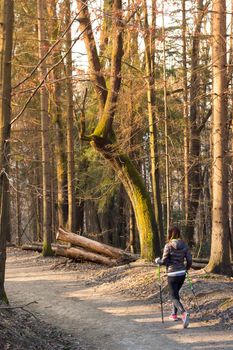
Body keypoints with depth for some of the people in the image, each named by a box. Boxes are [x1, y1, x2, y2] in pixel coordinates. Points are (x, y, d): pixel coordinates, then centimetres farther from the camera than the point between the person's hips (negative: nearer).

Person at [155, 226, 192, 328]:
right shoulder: (184, 245, 1)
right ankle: (174, 314, 33)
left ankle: (184, 313, -25)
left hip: (172, 274, -5)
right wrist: (186, 269, 21)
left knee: (174, 297, -2)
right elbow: (189, 260, 2)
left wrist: (157, 260, 9)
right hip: (182, 274, 5)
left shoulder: (168, 246, -13)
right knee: (175, 293, 26)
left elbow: (164, 261, -11)